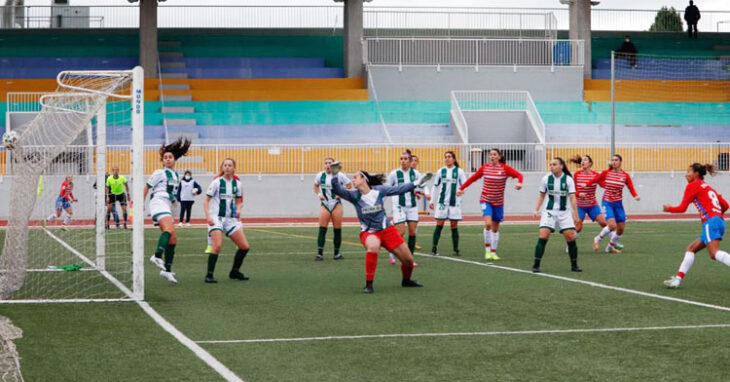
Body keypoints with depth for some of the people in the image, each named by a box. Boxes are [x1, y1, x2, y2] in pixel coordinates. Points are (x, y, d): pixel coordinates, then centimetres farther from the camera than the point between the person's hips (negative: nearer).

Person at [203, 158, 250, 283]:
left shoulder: (237, 183, 7)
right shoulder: (217, 182, -6)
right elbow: (206, 201, -5)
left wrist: (238, 209, -4)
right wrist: (208, 216, -19)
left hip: (231, 219, 5)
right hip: (216, 218, -5)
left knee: (244, 246, 2)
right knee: (217, 246, -23)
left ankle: (234, 272, 20)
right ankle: (209, 275, -14)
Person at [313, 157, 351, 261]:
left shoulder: (340, 175, -6)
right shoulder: (320, 175, 2)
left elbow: (348, 185, 3)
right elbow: (316, 185, 19)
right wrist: (318, 194, 2)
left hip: (336, 204, -1)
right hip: (324, 204, 1)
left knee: (337, 230, 3)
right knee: (322, 229, -8)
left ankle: (337, 253, 15)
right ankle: (320, 253, -8)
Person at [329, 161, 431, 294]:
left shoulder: (378, 190, -6)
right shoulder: (354, 195, -8)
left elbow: (398, 189, 3)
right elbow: (337, 189, -22)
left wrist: (417, 183, 2)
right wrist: (334, 175, -38)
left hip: (387, 229, 3)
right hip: (368, 232, -3)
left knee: (408, 260, 4)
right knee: (372, 246, -40)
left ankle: (406, 280, 39)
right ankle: (369, 284, -28)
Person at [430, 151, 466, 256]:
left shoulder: (459, 171, 2)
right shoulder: (441, 171, 7)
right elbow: (435, 186, 13)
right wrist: (431, 200, 10)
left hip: (454, 202, -1)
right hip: (442, 202, 1)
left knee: (454, 226, 2)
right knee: (439, 224, -2)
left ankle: (456, 249, 7)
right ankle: (434, 248, -1)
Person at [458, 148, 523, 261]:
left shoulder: (505, 168, -6)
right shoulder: (485, 167, 0)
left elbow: (519, 175, -14)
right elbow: (473, 178, 11)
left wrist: (519, 182, -35)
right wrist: (462, 188, 9)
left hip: (498, 202, 1)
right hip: (485, 200, -1)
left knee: (495, 228, 9)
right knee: (488, 223, -21)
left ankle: (493, 253, 20)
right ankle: (487, 250, -9)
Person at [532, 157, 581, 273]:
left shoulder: (568, 179, -5)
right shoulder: (546, 179, 0)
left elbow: (572, 198, -6)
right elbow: (541, 196, 10)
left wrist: (575, 214, -11)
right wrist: (536, 210, 2)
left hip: (564, 212, 0)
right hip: (549, 211, 0)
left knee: (571, 237, -5)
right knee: (543, 235, -15)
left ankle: (574, 265, 12)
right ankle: (536, 265, -9)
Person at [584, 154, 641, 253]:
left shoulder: (625, 175, -3)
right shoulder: (606, 173, -5)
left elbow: (631, 188, -10)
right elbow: (595, 179, 7)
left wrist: (635, 196, -27)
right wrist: (586, 185, 3)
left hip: (618, 204, 3)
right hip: (607, 203, -3)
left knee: (621, 228, 5)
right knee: (612, 225, -21)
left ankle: (610, 247, 27)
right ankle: (598, 239, 6)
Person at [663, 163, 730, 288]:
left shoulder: (693, 185, 3)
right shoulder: (708, 187, 25)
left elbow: (682, 208, 1)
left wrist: (669, 208, 19)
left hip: (710, 222, -9)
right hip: (719, 221, 9)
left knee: (714, 253, -24)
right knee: (691, 249, 14)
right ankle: (678, 279, 11)